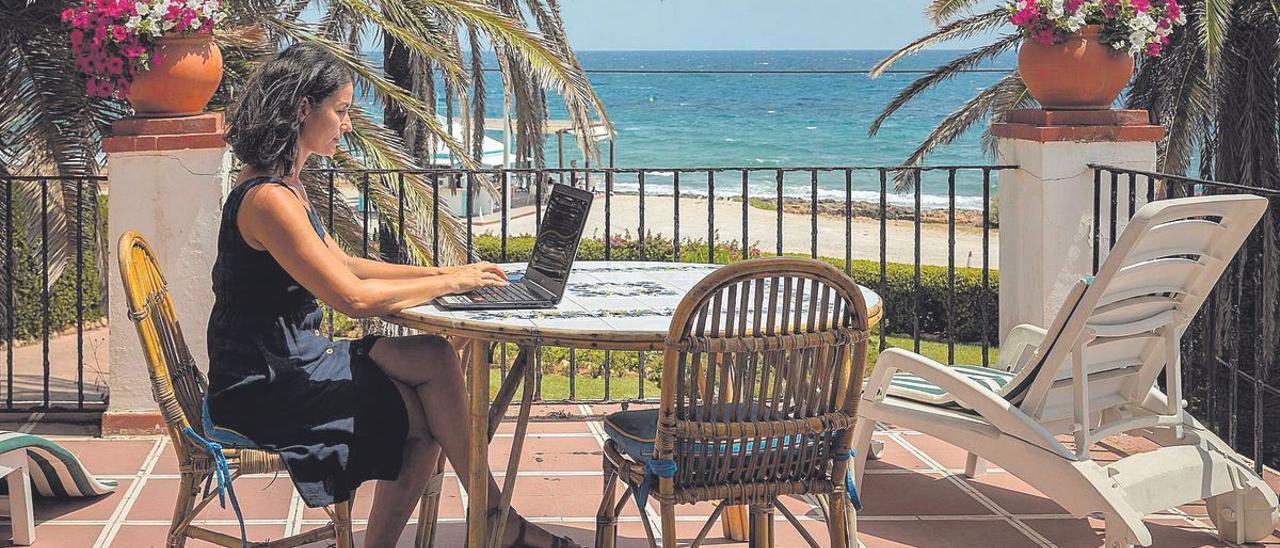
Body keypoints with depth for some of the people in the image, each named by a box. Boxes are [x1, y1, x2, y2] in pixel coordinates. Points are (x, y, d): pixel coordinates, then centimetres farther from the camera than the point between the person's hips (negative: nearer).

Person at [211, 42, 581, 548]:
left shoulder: (284, 185, 11)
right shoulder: (269, 199, -21)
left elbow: (342, 265, 18)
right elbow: (353, 298, -24)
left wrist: (441, 272, 9)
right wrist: (450, 282, -13)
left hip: (289, 362, 9)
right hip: (262, 389, -9)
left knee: (434, 359, -6)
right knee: (436, 363, -10)